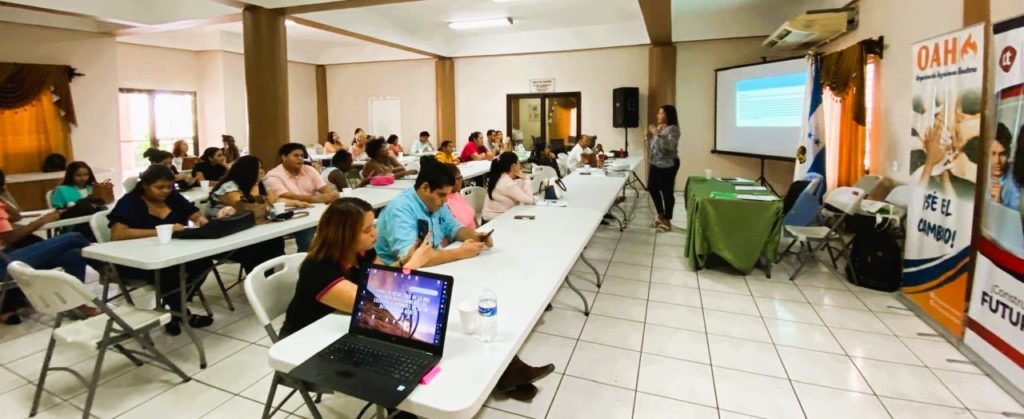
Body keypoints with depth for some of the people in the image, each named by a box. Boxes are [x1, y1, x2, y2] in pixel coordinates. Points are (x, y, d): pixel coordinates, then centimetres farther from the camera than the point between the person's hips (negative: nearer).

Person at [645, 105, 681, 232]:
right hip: (655, 164, 9)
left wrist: (657, 134, -26)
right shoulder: (659, 127, 13)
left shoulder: (673, 129, -13)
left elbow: (669, 146, -27)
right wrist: (650, 137, 4)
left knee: (667, 192, -3)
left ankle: (667, 221, 8)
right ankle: (661, 215, 30)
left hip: (668, 165, -9)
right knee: (652, 188, 13)